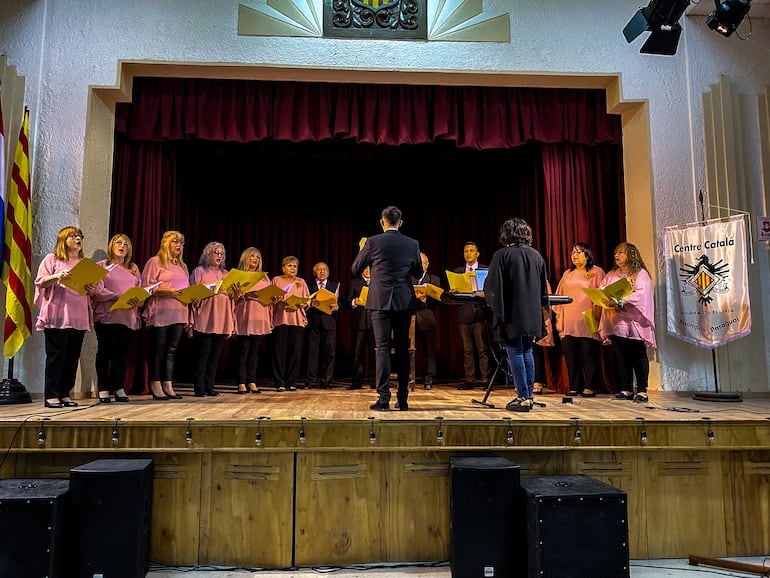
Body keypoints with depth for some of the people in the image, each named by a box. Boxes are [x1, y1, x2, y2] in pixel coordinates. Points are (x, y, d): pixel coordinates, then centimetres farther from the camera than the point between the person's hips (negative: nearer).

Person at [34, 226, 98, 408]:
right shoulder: (52, 259, 7)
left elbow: (94, 288, 18)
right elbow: (40, 282, -1)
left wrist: (92, 289, -5)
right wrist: (57, 276, -18)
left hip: (79, 318, 4)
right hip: (57, 317, -4)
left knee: (73, 356, 4)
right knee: (56, 355, -5)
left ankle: (65, 393, 11)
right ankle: (51, 395, 1)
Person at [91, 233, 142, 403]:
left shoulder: (134, 268, 19)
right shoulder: (102, 266, 5)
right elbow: (98, 292, -6)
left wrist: (137, 302, -9)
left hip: (128, 317, 4)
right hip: (107, 316, -3)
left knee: (122, 352, 4)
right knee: (105, 351, -2)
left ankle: (119, 388, 8)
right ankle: (103, 390, 4)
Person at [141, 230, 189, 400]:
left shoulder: (182, 266, 21)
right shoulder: (155, 262, 0)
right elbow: (146, 287, -7)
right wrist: (166, 292, -19)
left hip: (179, 314, 6)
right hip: (160, 314, -6)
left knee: (172, 350, 7)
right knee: (157, 350, 0)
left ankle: (168, 386, 11)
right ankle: (156, 387, 3)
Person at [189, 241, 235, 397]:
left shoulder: (226, 273, 19)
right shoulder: (200, 271, 4)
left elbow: (232, 296, 20)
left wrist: (234, 291, 4)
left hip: (222, 320, 5)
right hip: (204, 320, -5)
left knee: (215, 354, 7)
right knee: (202, 354, -4)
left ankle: (210, 387, 13)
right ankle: (199, 388, 2)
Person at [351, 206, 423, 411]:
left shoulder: (373, 242, -5)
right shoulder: (412, 244, 3)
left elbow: (355, 269, 5)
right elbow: (418, 273, 15)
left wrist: (361, 250, 21)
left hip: (381, 302, -2)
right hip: (405, 302, 3)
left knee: (383, 349, 0)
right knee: (402, 349, 9)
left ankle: (383, 398, -3)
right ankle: (403, 399, 14)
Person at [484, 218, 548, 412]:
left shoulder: (501, 255, -9)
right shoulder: (537, 256, 8)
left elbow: (493, 286, -9)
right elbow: (543, 288, 16)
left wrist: (495, 307, 6)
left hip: (511, 315, -5)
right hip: (532, 314, 6)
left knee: (515, 353, -1)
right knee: (527, 352, 13)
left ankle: (523, 397, -1)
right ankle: (528, 396, 17)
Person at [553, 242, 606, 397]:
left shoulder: (597, 272, 6)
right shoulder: (568, 274, 22)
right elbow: (560, 296, 19)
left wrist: (597, 315, -11)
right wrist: (558, 317, 11)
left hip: (587, 323, -5)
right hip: (568, 323, 5)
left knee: (589, 355, -4)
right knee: (570, 355, 2)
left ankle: (590, 387, 2)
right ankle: (574, 387, 8)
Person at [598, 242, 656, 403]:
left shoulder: (640, 274, -1)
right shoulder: (611, 275, 19)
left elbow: (640, 294, -15)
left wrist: (620, 302, -28)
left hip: (633, 322, -5)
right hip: (615, 323, 5)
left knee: (638, 358, -1)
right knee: (621, 358, 5)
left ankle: (642, 390, 4)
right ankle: (626, 389, 11)